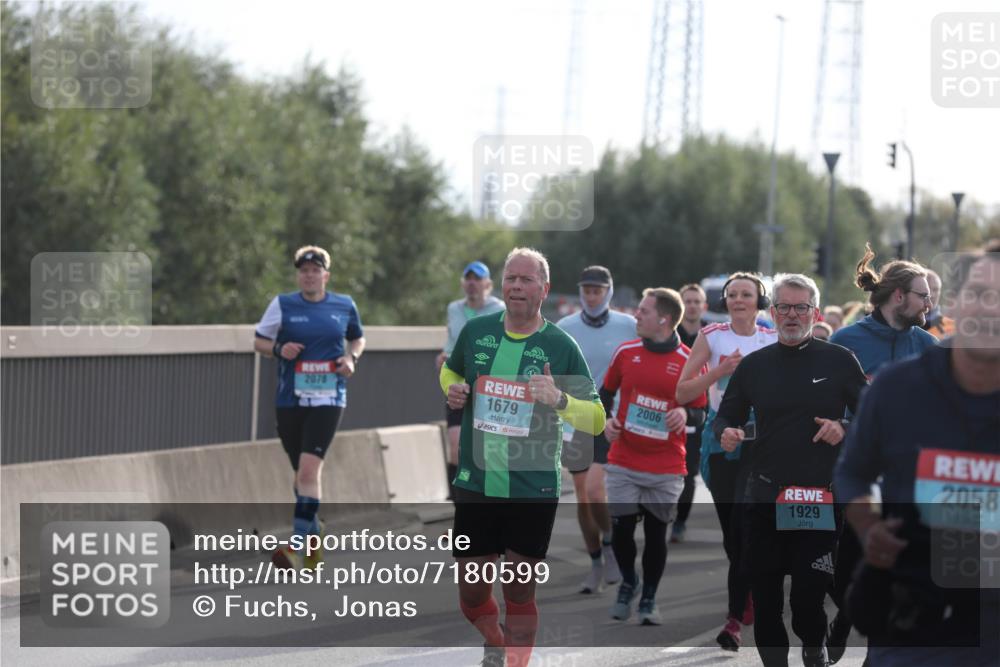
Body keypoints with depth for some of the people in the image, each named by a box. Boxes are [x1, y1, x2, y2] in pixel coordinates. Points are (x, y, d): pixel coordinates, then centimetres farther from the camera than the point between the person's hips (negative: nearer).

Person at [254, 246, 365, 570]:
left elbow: (357, 338, 23)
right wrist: (279, 349, -11)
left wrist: (351, 357, 2)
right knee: (303, 473, 11)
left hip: (328, 399, -2)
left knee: (309, 468, -17)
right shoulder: (282, 305, 2)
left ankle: (299, 545, -21)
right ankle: (314, 537, 32)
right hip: (289, 399, 2)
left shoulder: (345, 306, 6)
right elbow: (259, 341, 9)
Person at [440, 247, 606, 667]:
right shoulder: (476, 331, 3)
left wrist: (559, 400, -22)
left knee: (520, 590, 3)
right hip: (475, 486, 3)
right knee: (472, 591, 8)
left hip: (533, 493, -3)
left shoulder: (561, 346, -5)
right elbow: (450, 370, 24)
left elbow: (597, 420, -4)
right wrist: (452, 390, 2)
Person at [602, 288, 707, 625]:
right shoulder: (625, 352, 3)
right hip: (623, 462, 2)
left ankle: (649, 598, 19)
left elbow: (700, 412, 1)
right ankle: (628, 583, 24)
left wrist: (686, 414, -21)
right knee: (621, 528, -3)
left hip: (666, 468, -2)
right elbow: (606, 391, 17)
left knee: (656, 533, 3)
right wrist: (606, 420, -1)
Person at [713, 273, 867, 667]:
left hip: (821, 498, -2)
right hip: (764, 497, 2)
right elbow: (725, 417, 16)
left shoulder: (839, 361, 3)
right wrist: (726, 433, -7)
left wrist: (844, 429, -12)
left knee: (810, 591, -4)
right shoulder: (754, 365, 9)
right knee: (764, 592, 3)